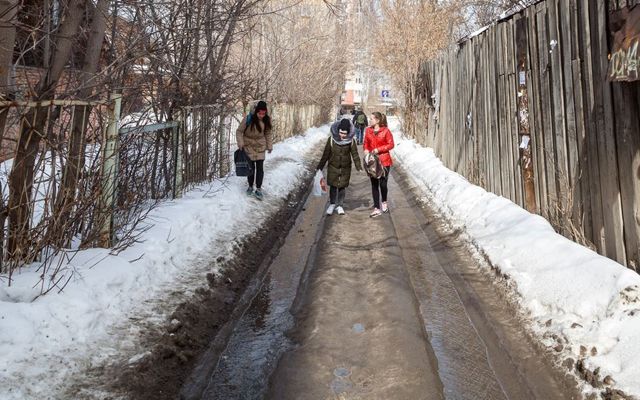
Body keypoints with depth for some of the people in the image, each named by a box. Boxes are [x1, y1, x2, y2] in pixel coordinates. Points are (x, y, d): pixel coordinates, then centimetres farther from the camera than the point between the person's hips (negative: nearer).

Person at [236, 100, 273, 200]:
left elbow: (268, 133, 2)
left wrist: (270, 146, 2)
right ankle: (250, 187, 25)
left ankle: (258, 189, 6)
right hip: (249, 146, -2)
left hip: (260, 147, 2)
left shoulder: (267, 120, -11)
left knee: (260, 168, -1)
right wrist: (240, 143, -19)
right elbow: (239, 131, -11)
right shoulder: (248, 119, -21)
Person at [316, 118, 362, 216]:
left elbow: (355, 154, -5)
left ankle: (339, 205, 22)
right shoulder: (332, 139, -12)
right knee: (333, 186, 5)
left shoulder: (351, 141, -11)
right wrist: (320, 167, -1)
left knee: (342, 186, 6)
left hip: (345, 168, 0)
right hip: (333, 167, 0)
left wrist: (359, 167, -14)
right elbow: (326, 154, -4)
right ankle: (332, 204, 24)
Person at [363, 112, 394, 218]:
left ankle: (384, 202, 29)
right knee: (374, 184, 6)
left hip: (384, 161, -4)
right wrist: (366, 150, -6)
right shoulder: (368, 130, 4)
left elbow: (391, 144, -7)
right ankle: (377, 209, 14)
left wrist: (378, 149, -16)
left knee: (383, 183, -2)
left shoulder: (386, 131, -9)